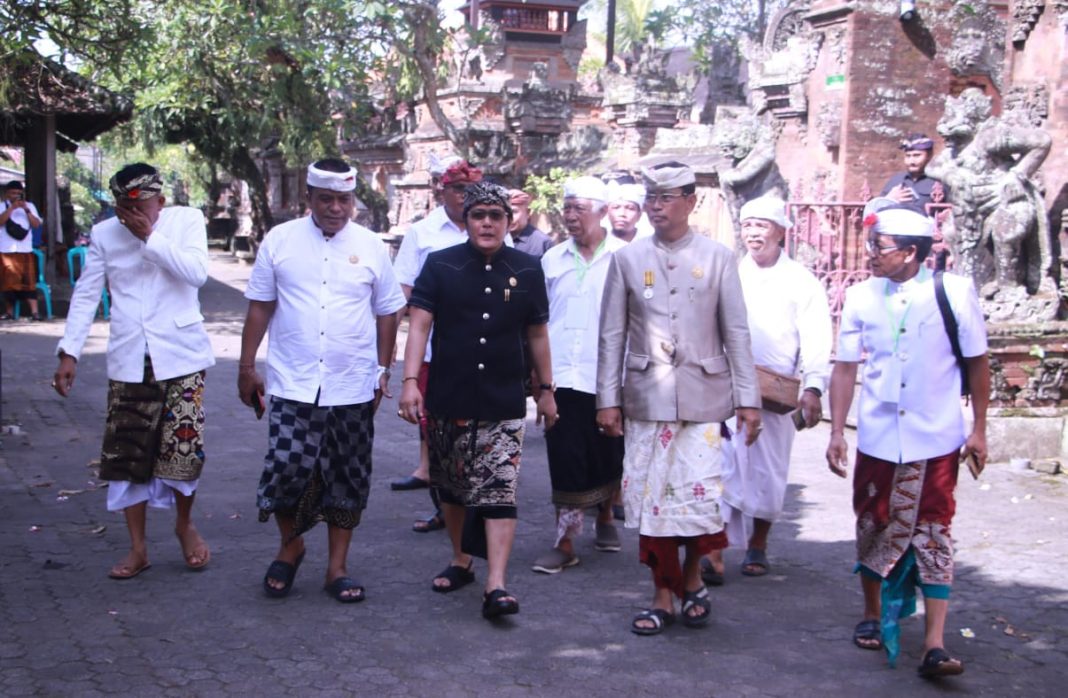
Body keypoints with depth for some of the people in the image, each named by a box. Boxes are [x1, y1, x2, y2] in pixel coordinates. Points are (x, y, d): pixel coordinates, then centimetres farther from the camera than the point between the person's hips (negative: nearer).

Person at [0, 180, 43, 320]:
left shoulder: (29, 206, 11)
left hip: (25, 250, 1)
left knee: (28, 280, -5)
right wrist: (12, 208, -17)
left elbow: (36, 224, 2)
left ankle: (34, 311, -10)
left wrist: (26, 210, -10)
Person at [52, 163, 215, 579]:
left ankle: (185, 525, 23)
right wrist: (69, 353, -1)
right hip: (128, 362, 2)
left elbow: (197, 273, -17)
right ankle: (138, 548, 17)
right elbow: (86, 295, 5)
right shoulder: (104, 234, 4)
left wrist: (150, 236, -18)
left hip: (180, 356, -2)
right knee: (127, 453, 3)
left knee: (183, 447, -5)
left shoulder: (187, 220, -2)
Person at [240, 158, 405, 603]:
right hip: (292, 386, -1)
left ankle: (337, 567, 22)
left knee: (347, 478, 8)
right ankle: (290, 547, 21)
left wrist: (383, 371, 7)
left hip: (353, 389, 2)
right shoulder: (280, 240, 2)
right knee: (287, 468, -7)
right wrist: (246, 367, 3)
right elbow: (259, 307, 5)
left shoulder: (371, 247, 3)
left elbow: (386, 314, 9)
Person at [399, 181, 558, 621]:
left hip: (504, 405, 0)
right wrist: (410, 380, -17)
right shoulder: (440, 266, -1)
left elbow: (537, 333, 11)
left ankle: (496, 585, -9)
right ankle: (461, 561, 34)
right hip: (448, 401, 1)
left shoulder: (527, 270, 4)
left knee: (500, 493, -8)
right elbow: (420, 324, -7)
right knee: (452, 488, 14)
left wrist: (546, 390, 13)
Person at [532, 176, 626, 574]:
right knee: (566, 462, 1)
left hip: (607, 377, -1)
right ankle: (565, 543, 6)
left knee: (606, 457, 14)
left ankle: (604, 516, 38)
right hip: (562, 377, 2)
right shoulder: (553, 259, 7)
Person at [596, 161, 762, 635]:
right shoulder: (627, 259, 6)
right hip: (646, 396, 1)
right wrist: (608, 399, 2)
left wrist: (748, 399, 1)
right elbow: (612, 334, 7)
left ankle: (691, 578, 21)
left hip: (703, 395, -1)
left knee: (701, 496, -7)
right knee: (651, 498, 3)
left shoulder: (717, 258, 3)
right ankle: (663, 597, 18)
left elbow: (736, 333, 4)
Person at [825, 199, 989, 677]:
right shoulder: (861, 297, -2)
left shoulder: (954, 292, -8)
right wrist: (836, 431, -1)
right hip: (877, 440, 3)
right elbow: (845, 367, 2)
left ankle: (935, 644, 2)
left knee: (933, 534, 1)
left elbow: (977, 362, 0)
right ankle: (873, 616, 33)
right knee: (873, 529, 13)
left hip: (935, 442, -2)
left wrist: (979, 429, 1)